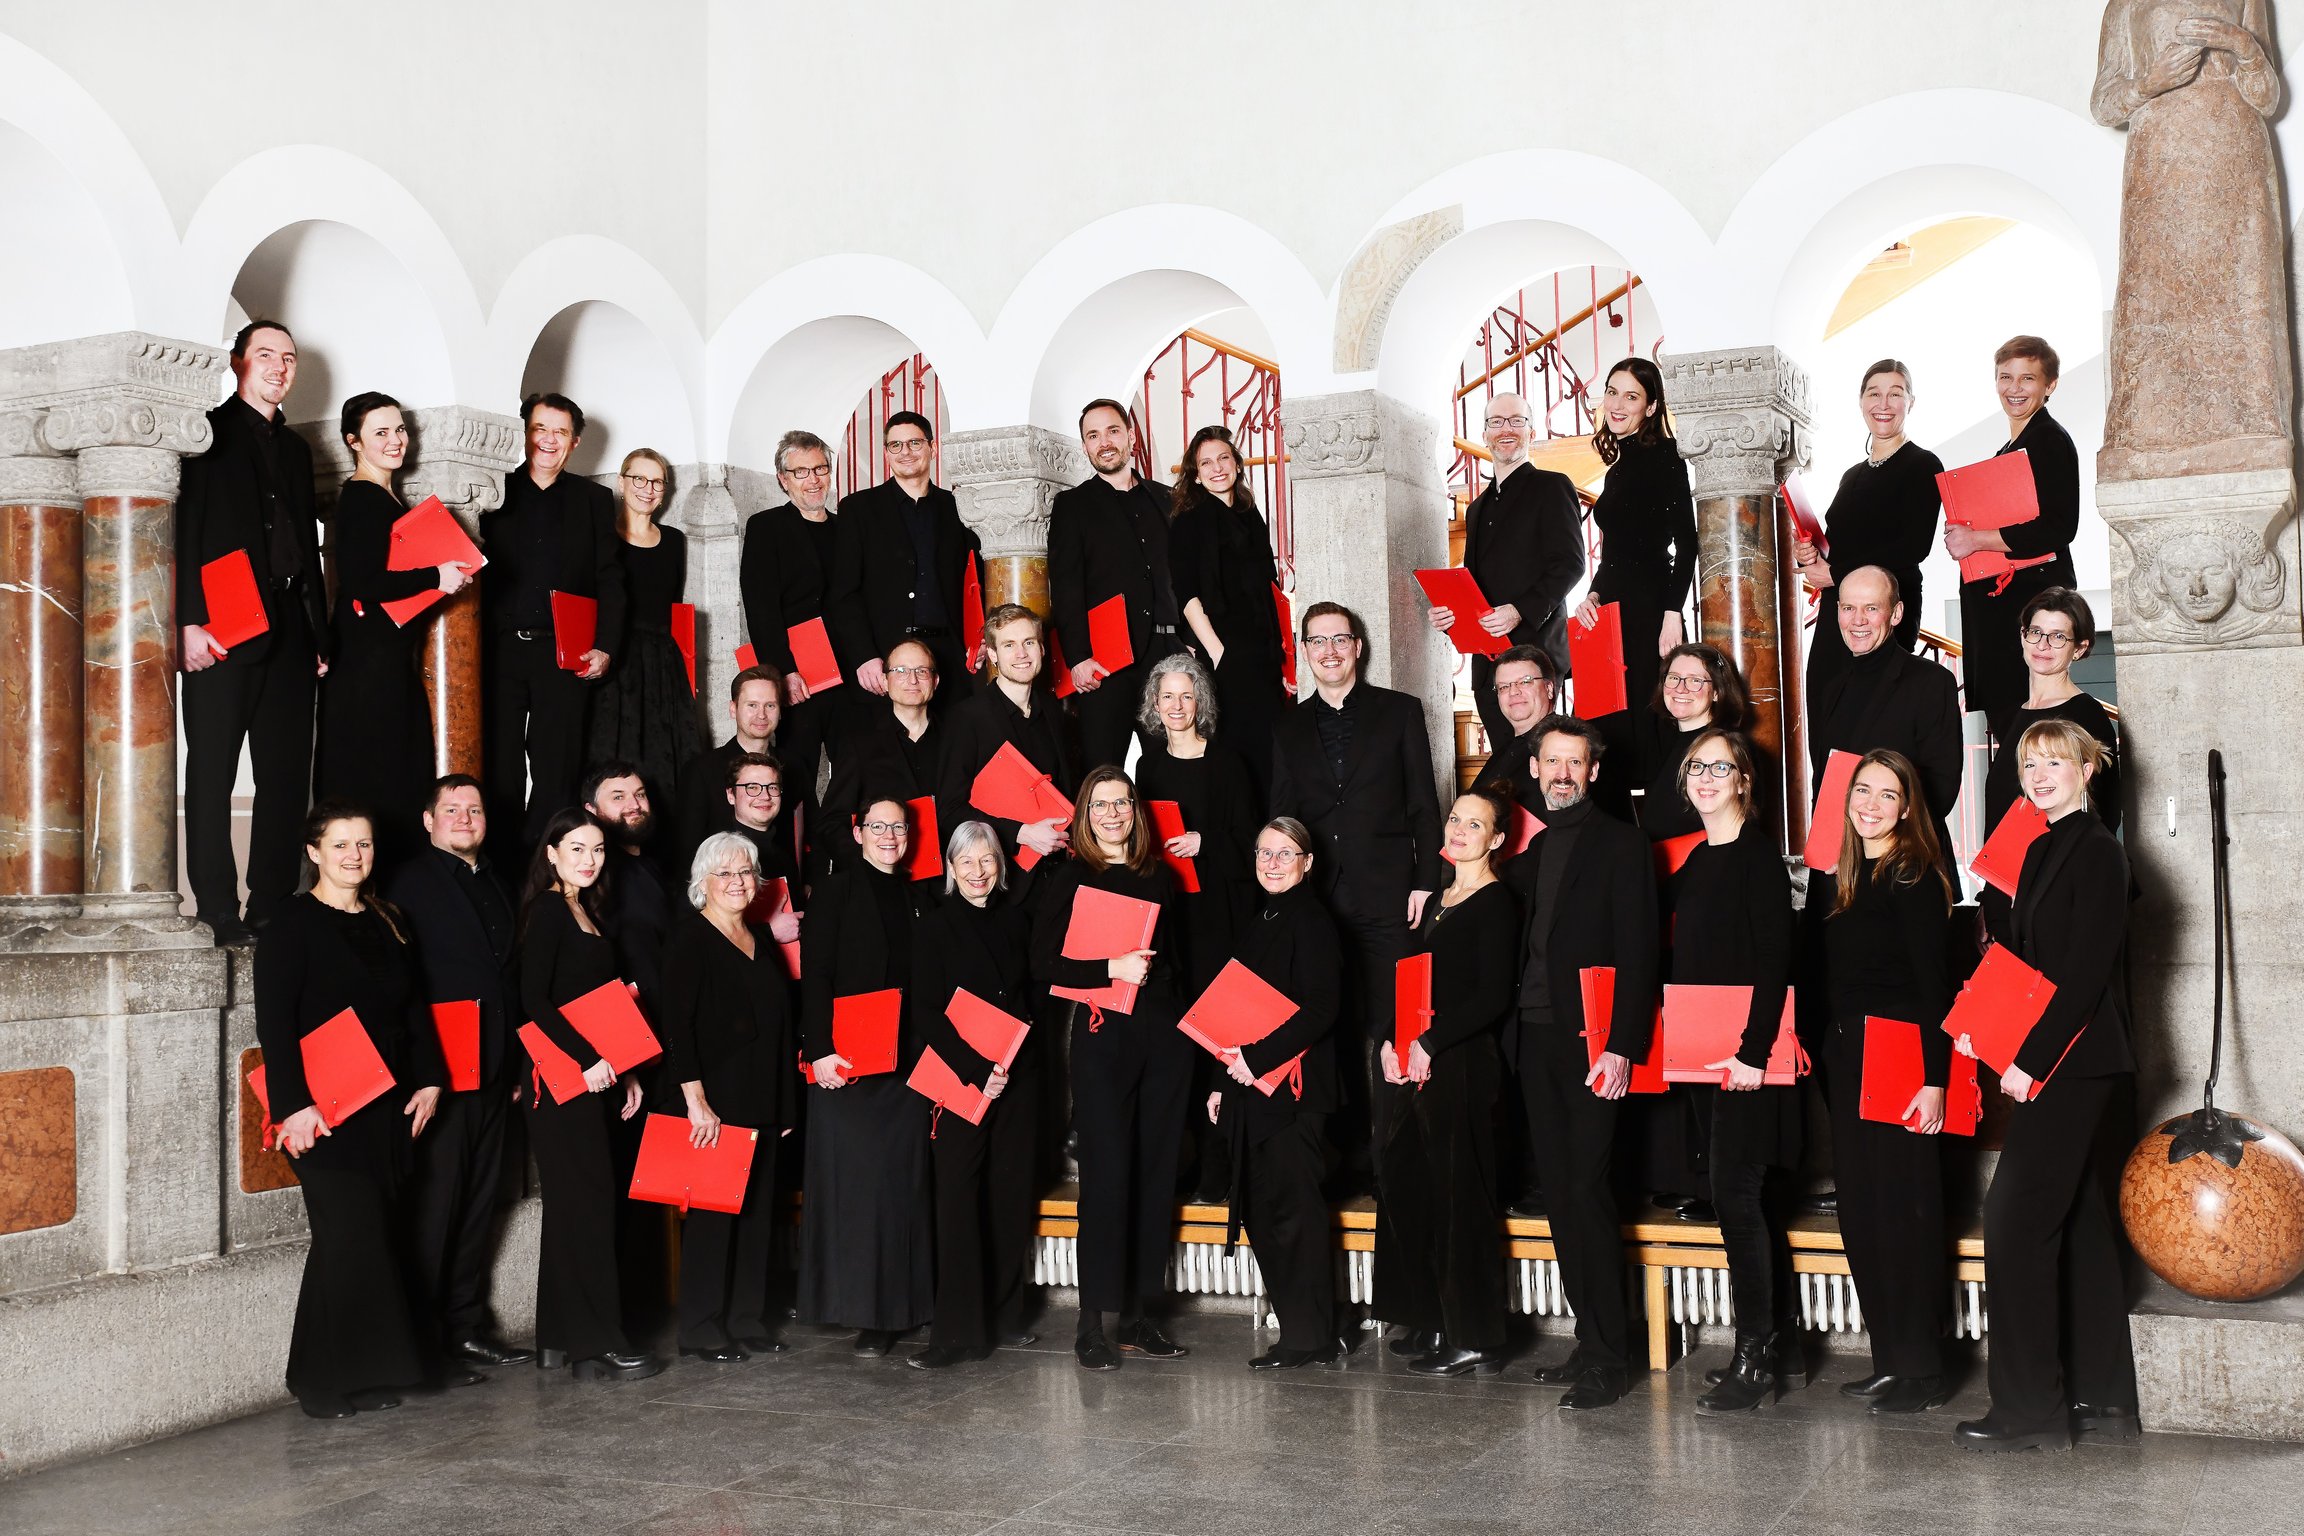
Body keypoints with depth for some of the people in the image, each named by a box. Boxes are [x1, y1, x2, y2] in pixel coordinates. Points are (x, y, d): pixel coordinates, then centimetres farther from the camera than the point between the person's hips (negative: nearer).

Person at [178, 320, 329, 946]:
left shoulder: (295, 448, 21)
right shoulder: (210, 431, 3)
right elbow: (187, 529, -5)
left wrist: (320, 636, 14)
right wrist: (191, 622, -14)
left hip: (290, 630, 6)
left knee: (286, 776, 4)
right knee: (212, 774, -4)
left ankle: (273, 907, 9)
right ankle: (219, 912, -2)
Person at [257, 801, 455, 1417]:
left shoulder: (387, 922, 14)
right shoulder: (292, 923, -5)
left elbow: (414, 1009, 17)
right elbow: (274, 1023, -11)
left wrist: (429, 1079, 6)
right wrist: (294, 1105, -18)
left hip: (389, 1105, 6)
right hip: (328, 1107, -6)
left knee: (389, 1230, 8)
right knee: (348, 1233, -7)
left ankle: (401, 1360, 17)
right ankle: (330, 1380, 2)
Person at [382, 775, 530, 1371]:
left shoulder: (496, 883, 18)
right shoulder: (410, 882, -4)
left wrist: (520, 1062, 12)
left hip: (494, 1071, 7)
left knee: (479, 1198, 11)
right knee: (436, 1199, -4)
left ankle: (466, 1326, 19)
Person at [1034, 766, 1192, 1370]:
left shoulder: (1159, 875, 15)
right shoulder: (1069, 878, 2)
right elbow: (1045, 963, -6)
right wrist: (1112, 969, -17)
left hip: (1164, 1035, 4)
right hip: (1103, 1036, -4)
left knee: (1155, 1172, 5)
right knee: (1107, 1174, -7)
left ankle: (1137, 1315, 14)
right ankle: (1092, 1323, 1)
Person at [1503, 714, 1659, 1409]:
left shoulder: (1621, 844, -2)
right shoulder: (1532, 850, 17)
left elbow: (1637, 953, -9)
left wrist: (1620, 1046, -16)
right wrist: (1510, 1032, 5)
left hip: (1591, 1042, -6)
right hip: (1534, 1039, 6)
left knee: (1587, 1190, -9)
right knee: (1560, 1191, 7)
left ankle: (1607, 1356, -2)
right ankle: (1591, 1341, 14)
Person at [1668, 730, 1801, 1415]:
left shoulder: (1758, 854, -10)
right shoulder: (1695, 860, 15)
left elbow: (1775, 959, -17)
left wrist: (1754, 1049, -22)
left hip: (1751, 1050, -8)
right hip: (1707, 1050, 8)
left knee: (1736, 1191, -9)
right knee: (1757, 1198, 13)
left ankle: (1755, 1358, -3)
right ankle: (1785, 1346, 21)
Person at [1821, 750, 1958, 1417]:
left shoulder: (1916, 878, -9)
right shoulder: (1835, 880, 12)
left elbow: (1935, 986, -13)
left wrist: (1934, 1078, -18)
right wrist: (1820, 1053, 9)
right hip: (1845, 1061, 7)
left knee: (1905, 1209, -3)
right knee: (1860, 1210, 9)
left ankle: (1921, 1370, 6)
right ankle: (1889, 1358, 18)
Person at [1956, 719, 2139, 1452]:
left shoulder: (2097, 853, -12)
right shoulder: (2043, 851, 15)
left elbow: (2086, 972, -18)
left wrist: (2030, 1059, -19)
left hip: (2076, 1066, -9)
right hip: (2063, 1067, 9)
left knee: (2016, 1216, -10)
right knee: (2080, 1224, 11)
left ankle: (2031, 1405, -4)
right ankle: (2101, 1400, 19)